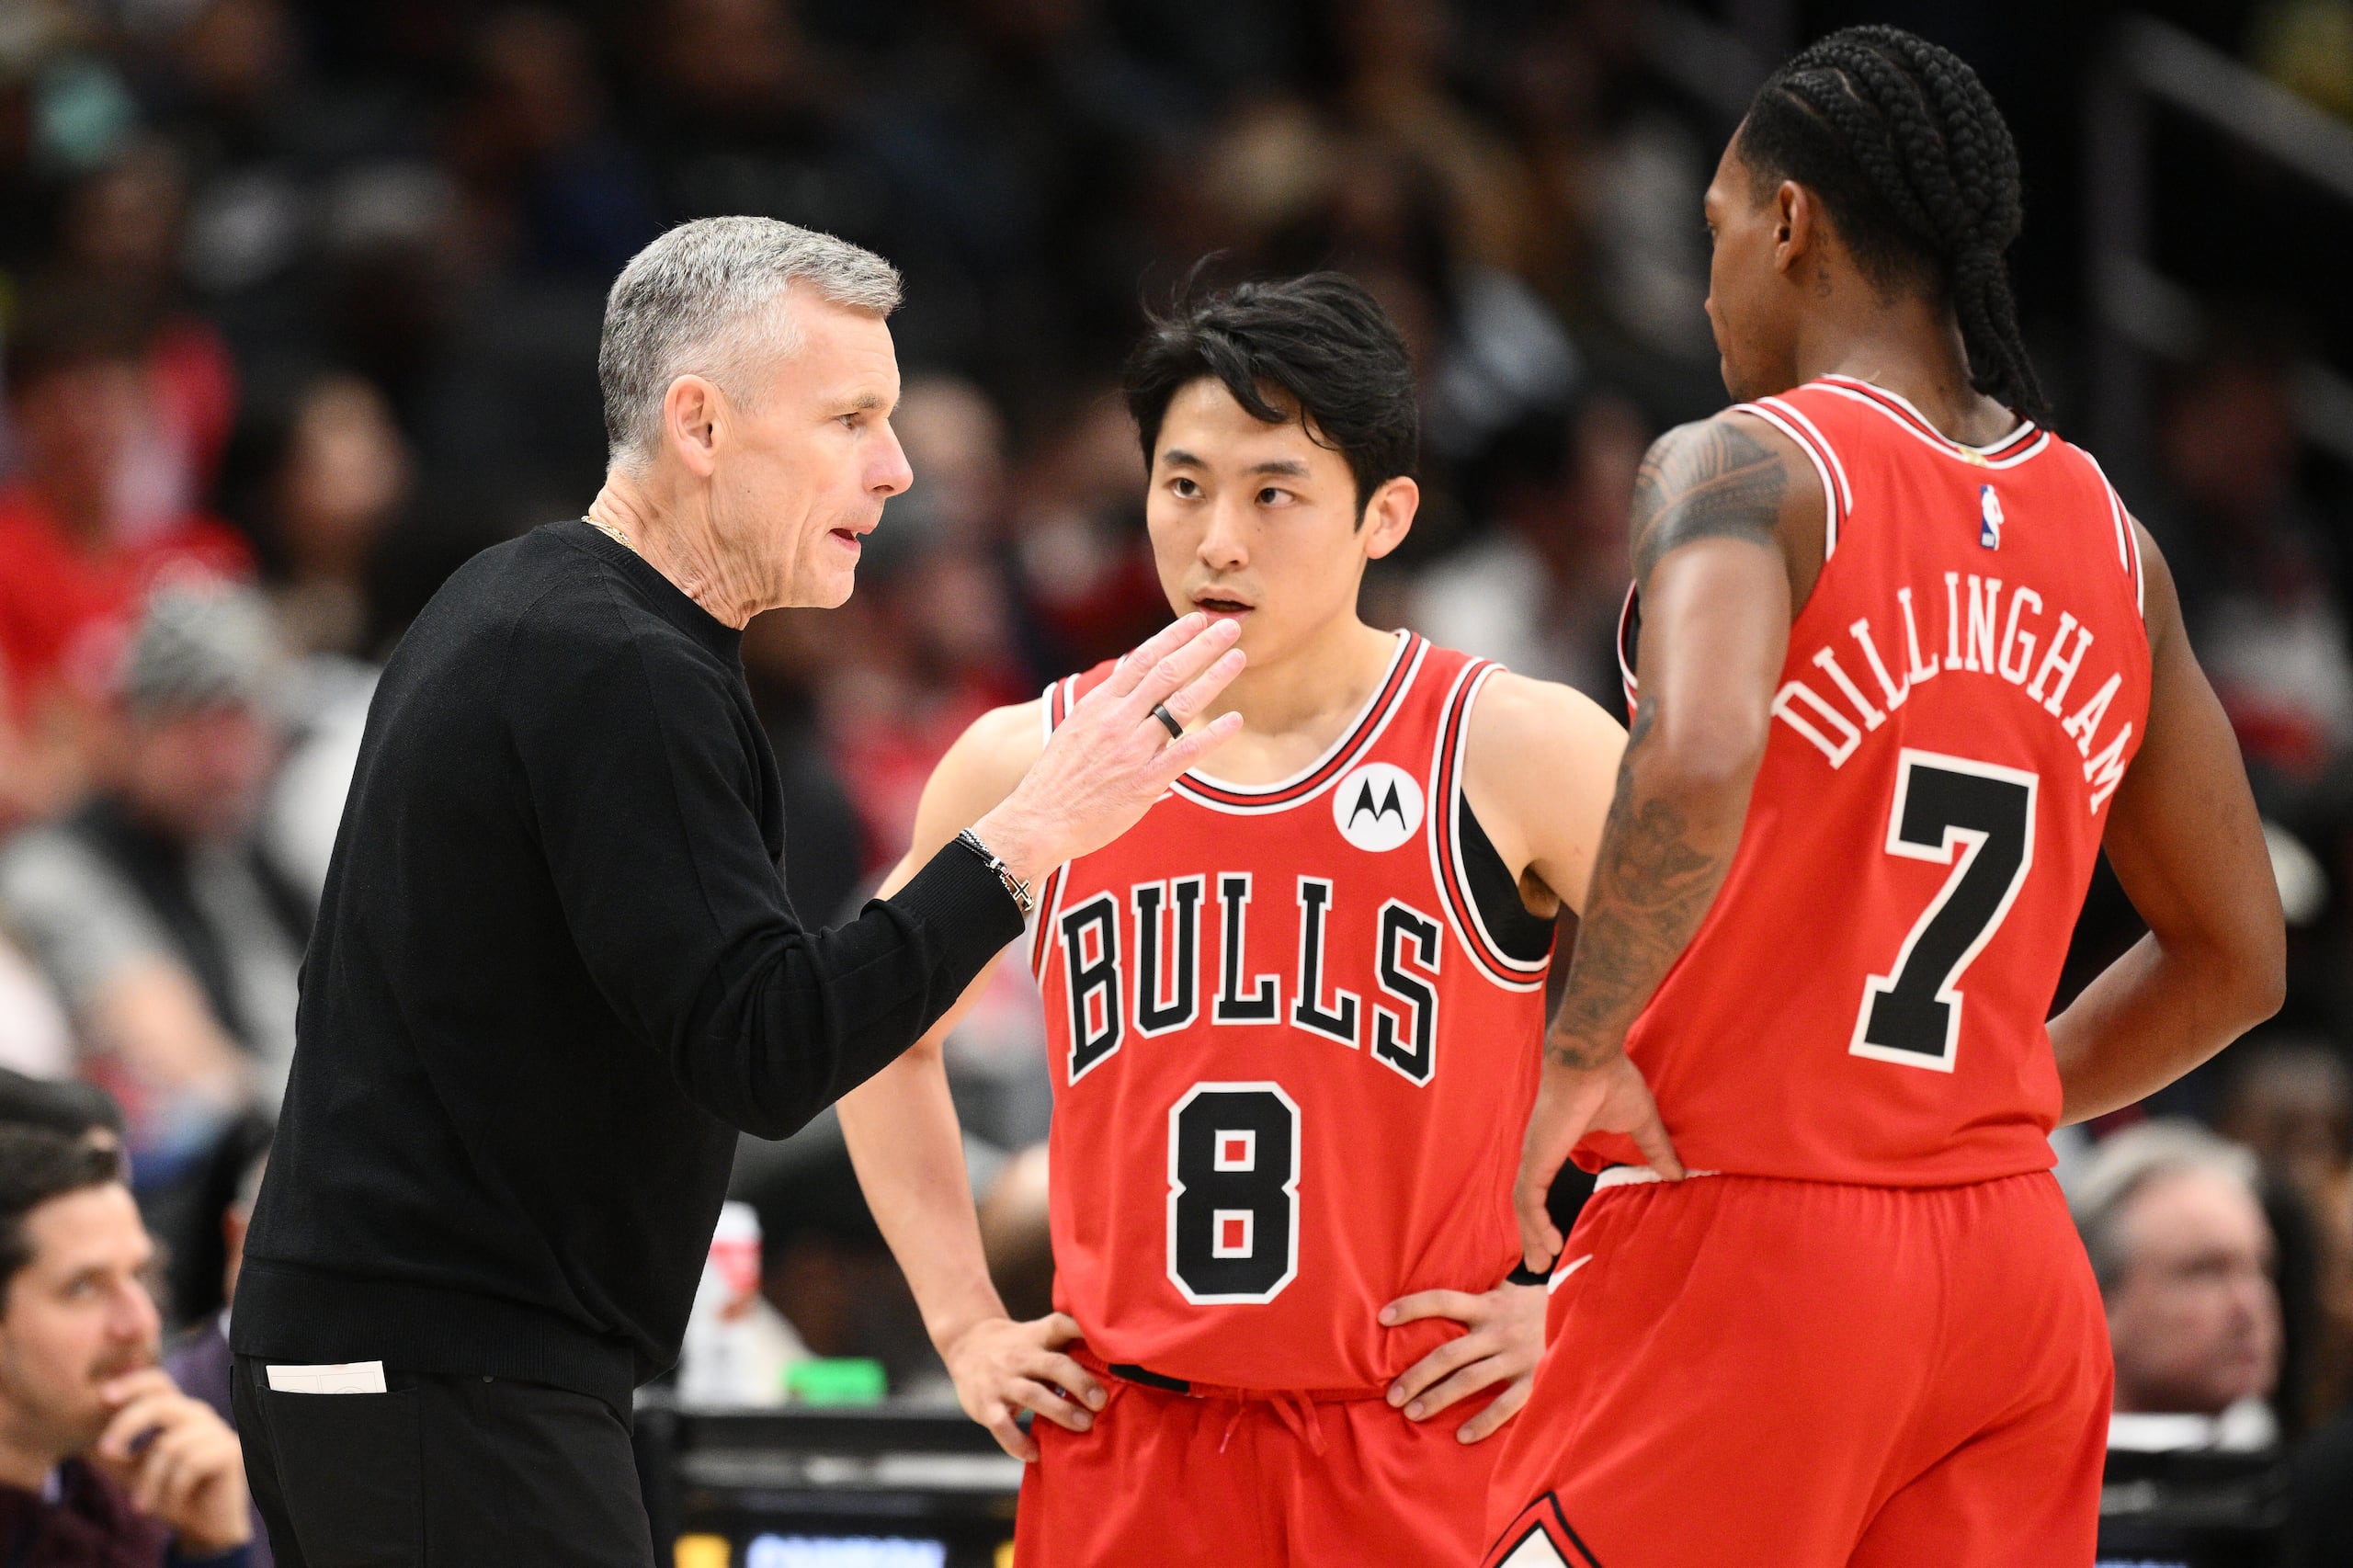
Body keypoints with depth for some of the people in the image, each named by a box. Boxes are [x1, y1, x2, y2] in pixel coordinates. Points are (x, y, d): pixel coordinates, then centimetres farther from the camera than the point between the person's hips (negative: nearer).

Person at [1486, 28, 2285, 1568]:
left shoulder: (1745, 469, -8)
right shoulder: (2108, 538, 12)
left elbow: (1695, 766, -29)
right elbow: (2234, 959, 19)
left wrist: (1585, 1050, -16)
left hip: (1745, 1237, -6)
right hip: (2014, 1259, 6)